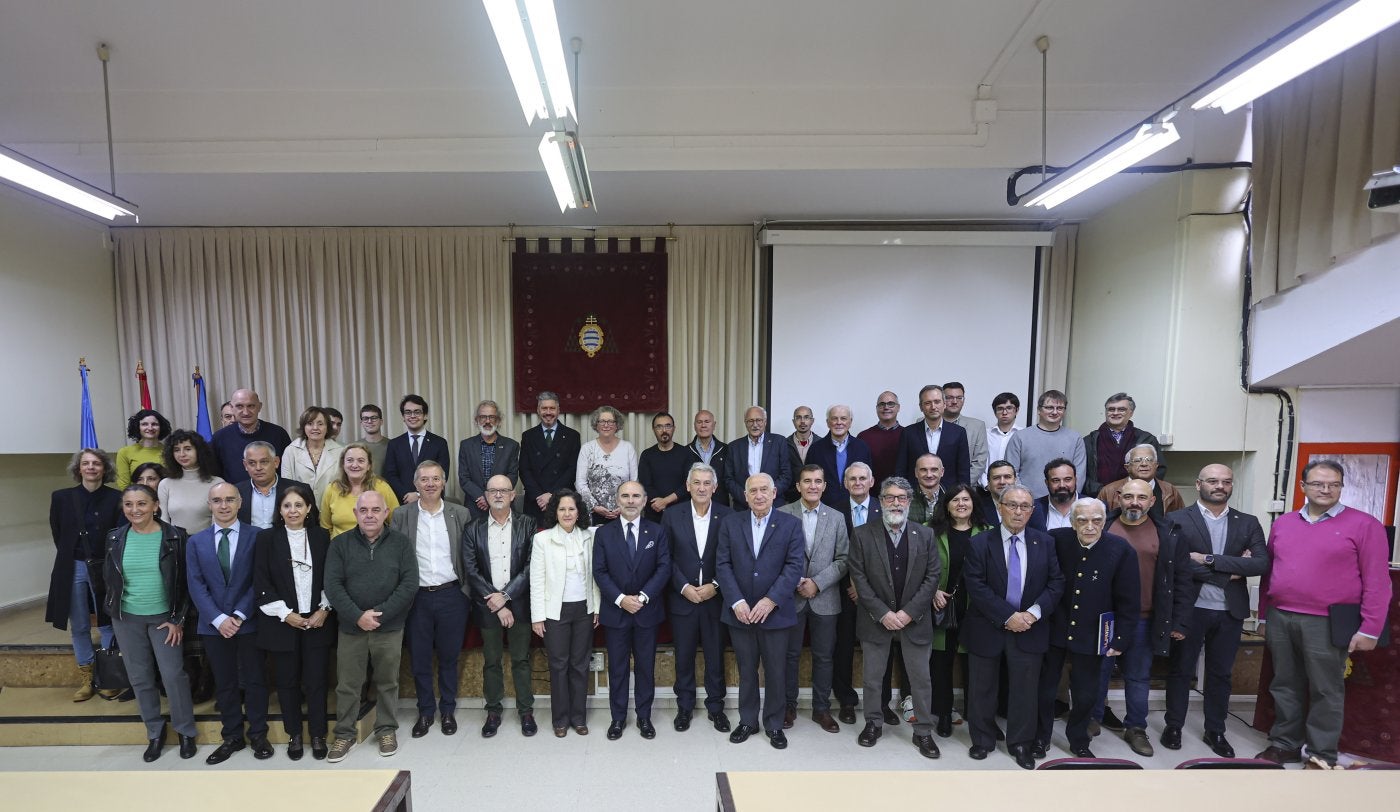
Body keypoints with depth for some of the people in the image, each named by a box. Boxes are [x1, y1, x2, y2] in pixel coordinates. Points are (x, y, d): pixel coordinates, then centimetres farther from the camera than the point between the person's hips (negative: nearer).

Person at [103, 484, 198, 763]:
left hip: (164, 617, -3)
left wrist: (178, 619, -9)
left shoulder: (175, 537, -11)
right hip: (126, 618, 3)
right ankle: (155, 733, 27)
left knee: (173, 675, -1)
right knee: (140, 678, 10)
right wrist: (116, 608, 4)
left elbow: (185, 582, -7)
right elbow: (108, 578, 9)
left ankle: (186, 732, 16)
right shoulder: (115, 538, -3)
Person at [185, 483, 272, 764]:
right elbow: (196, 585, -1)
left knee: (253, 680, 8)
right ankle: (232, 736, 27)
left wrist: (240, 615, -14)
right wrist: (219, 619, -12)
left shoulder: (256, 536, -5)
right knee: (224, 683, 12)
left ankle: (258, 734, 22)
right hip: (214, 624, 2)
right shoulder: (196, 541, 4)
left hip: (248, 622, -2)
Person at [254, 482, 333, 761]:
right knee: (287, 682, 11)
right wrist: (286, 614, -10)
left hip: (317, 621, 0)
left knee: (316, 681, 5)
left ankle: (318, 735, 21)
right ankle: (294, 735, 29)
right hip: (282, 623, 0)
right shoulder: (267, 538, -2)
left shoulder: (321, 536, 2)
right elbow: (261, 582, -4)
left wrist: (324, 609, -7)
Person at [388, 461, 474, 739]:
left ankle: (448, 710, 29)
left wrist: (468, 594, -1)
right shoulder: (401, 516, 0)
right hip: (417, 597, 0)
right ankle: (425, 711, 30)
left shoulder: (460, 514, 0)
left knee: (449, 657, 12)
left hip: (451, 596, 0)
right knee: (419, 659, 11)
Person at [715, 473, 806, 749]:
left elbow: (795, 566, -9)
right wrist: (736, 602, -12)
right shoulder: (730, 523, 2)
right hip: (740, 612, 1)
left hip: (775, 612, -1)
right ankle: (747, 721, 31)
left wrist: (770, 600, -18)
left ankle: (774, 724, 28)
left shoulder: (791, 525, -2)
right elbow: (723, 565, -2)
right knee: (746, 670, 14)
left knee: (776, 672, 9)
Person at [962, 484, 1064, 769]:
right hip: (987, 628, -1)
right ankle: (982, 740, 31)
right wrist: (1008, 616, -18)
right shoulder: (979, 543, -9)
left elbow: (1056, 583, -2)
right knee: (982, 689, 12)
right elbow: (976, 587, -13)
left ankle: (1020, 743, 32)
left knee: (1025, 689, 12)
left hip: (1029, 628, 2)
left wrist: (1034, 612, -15)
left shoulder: (1045, 543, 0)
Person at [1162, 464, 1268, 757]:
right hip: (1190, 609, -3)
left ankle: (1215, 731, 30)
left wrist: (1209, 560, -17)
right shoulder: (1177, 520, -6)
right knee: (1181, 670, 9)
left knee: (1220, 674, 15)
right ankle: (1173, 725, 24)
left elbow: (1262, 563, -9)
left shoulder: (1248, 523, 5)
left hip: (1230, 612, 3)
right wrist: (1229, 571, -14)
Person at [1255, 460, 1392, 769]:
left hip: (1326, 623, -4)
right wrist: (1264, 616, 13)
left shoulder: (1364, 525, -4)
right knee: (1284, 687, 13)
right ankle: (1284, 744, 26)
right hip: (1279, 619, 4)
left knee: (1325, 692, 8)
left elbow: (1377, 581, -7)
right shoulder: (1282, 523, 9)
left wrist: (1369, 629, -11)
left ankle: (1322, 755, 22)